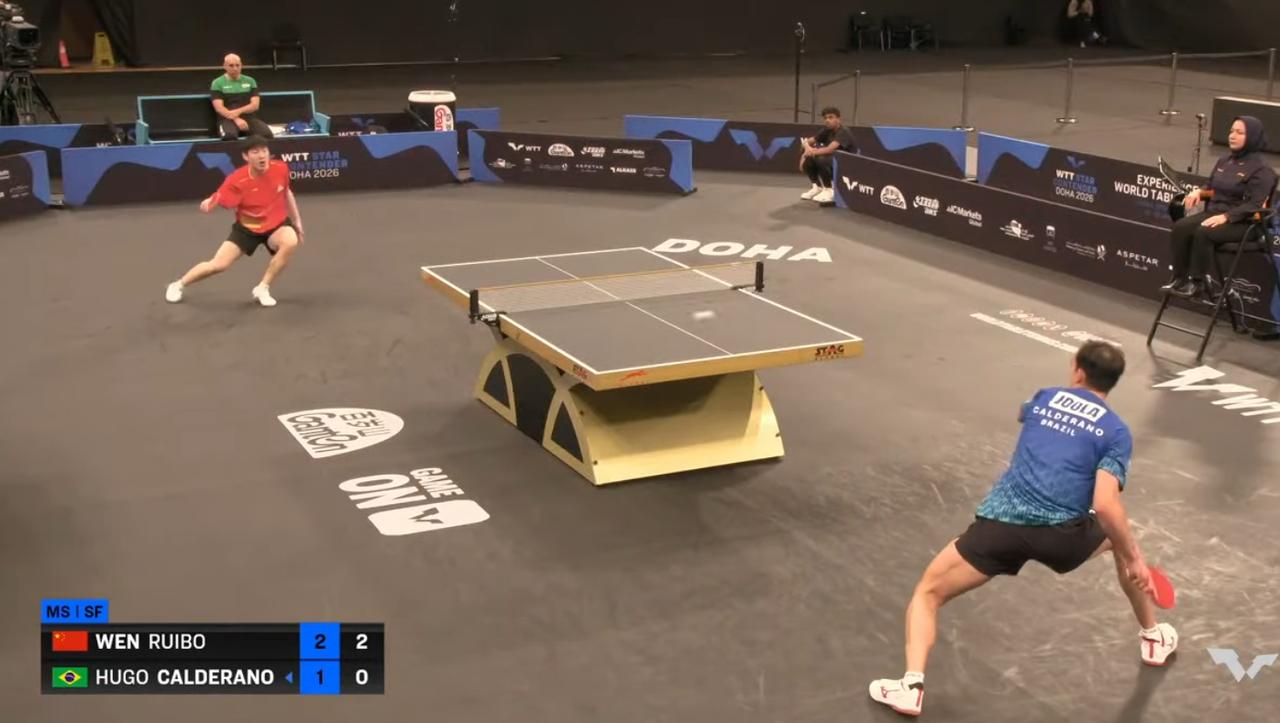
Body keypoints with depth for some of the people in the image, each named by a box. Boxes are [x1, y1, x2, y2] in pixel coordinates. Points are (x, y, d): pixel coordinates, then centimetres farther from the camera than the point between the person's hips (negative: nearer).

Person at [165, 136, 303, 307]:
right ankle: (179, 285, 23)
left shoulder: (280, 169, -17)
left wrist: (297, 221, 10)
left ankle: (262, 289, -13)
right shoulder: (237, 180, -26)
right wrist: (208, 203, -49)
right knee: (218, 264, -9)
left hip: (276, 225, 1)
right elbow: (218, 199, -24)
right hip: (247, 227, -1)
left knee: (290, 242, -33)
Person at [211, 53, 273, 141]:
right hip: (227, 119, -2)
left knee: (266, 134, -30)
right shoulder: (217, 83, 6)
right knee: (229, 136, -39)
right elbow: (219, 108, -5)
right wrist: (236, 119, -20)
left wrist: (238, 111, -13)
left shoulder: (250, 81, 14)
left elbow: (255, 105, 5)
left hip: (249, 117, 2)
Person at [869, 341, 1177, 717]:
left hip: (1000, 523, 0)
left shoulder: (1044, 398, 17)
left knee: (928, 592, 18)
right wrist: (1134, 559, 3)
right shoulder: (1116, 432, 6)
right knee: (1122, 538, 35)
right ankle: (1154, 638, 47)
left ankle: (911, 686, -3)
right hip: (1060, 534, 0)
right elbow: (1104, 505, -8)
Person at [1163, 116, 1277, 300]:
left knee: (1203, 233, -34)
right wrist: (1199, 192, 2)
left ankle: (1198, 282, -21)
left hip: (1242, 222, -7)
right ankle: (1179, 278, -18)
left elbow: (1254, 205, -16)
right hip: (1214, 211, 7)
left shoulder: (1261, 169, -8)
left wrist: (1225, 216, -27)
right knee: (1180, 227, -22)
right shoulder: (1224, 161, 15)